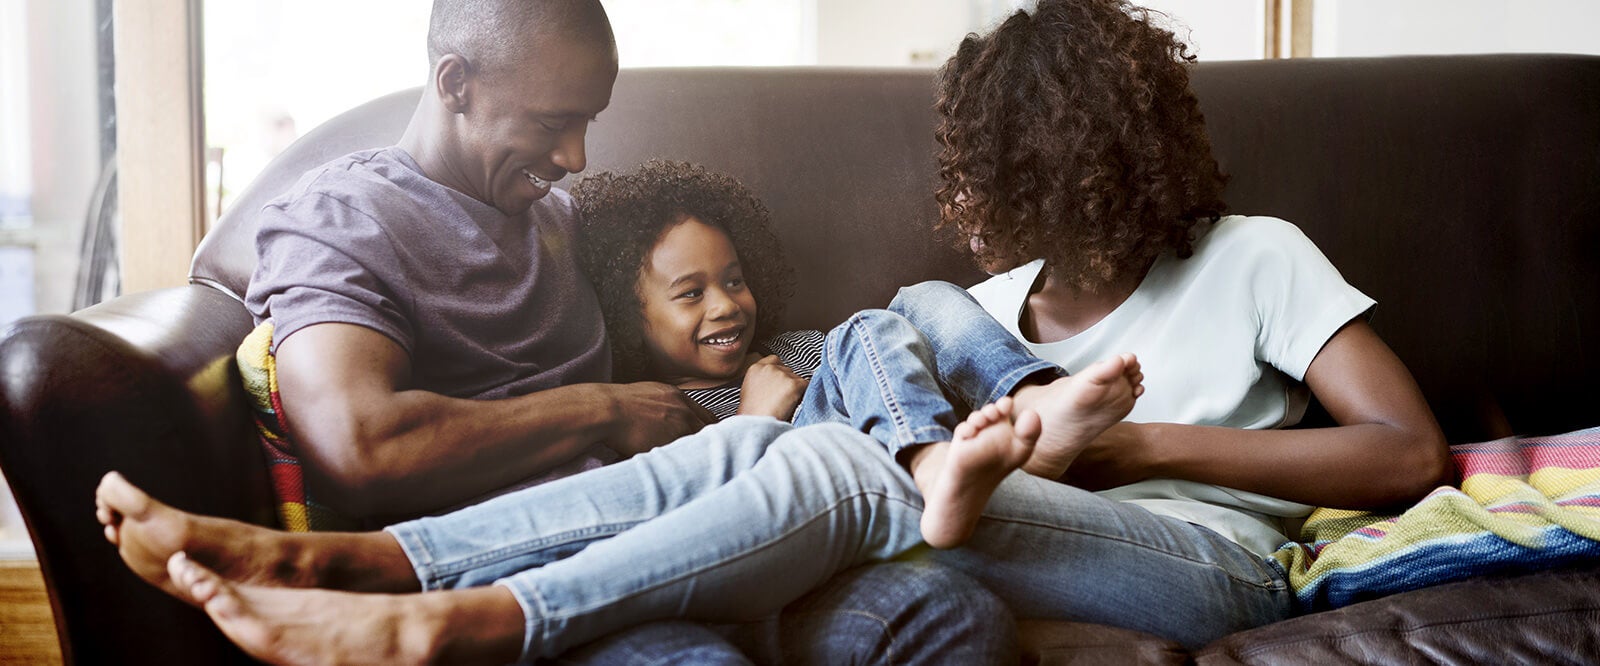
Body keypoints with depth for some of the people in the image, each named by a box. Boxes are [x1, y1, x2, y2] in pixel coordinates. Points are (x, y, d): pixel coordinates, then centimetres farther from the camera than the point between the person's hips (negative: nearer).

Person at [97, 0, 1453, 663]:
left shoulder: (1254, 256, 5)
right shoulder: (1004, 296, 23)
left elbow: (1411, 453, -3)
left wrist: (1136, 443, -9)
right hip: (1052, 550, 5)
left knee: (836, 467, -30)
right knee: (758, 440, -19)